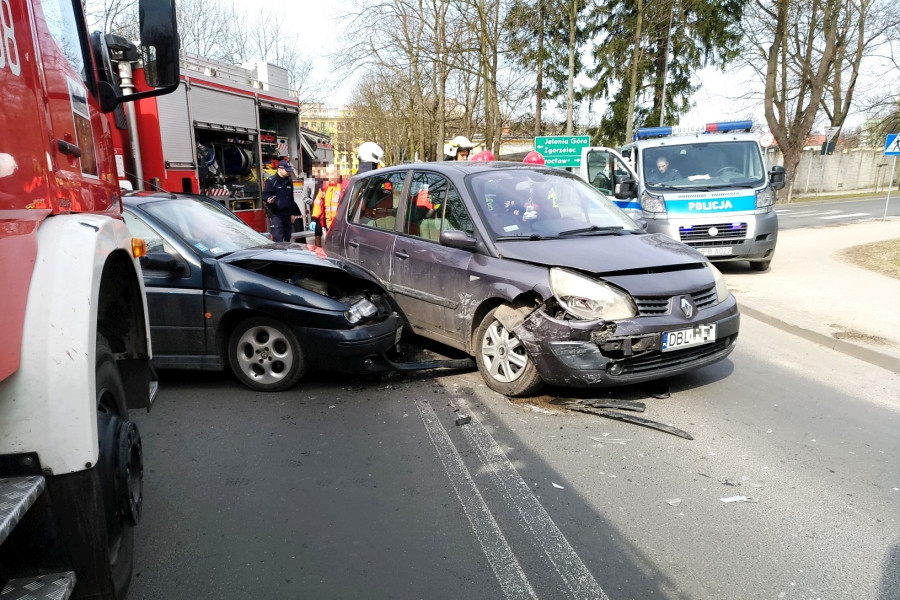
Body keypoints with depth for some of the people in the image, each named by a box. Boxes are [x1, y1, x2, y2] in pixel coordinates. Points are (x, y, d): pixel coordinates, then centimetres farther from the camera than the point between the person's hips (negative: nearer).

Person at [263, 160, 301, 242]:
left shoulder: (288, 182, 17)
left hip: (287, 214, 7)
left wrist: (293, 213, 21)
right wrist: (268, 199, -30)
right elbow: (265, 194, -6)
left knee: (287, 238, 11)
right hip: (276, 214, -7)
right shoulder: (271, 181, -5)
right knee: (278, 239, -13)